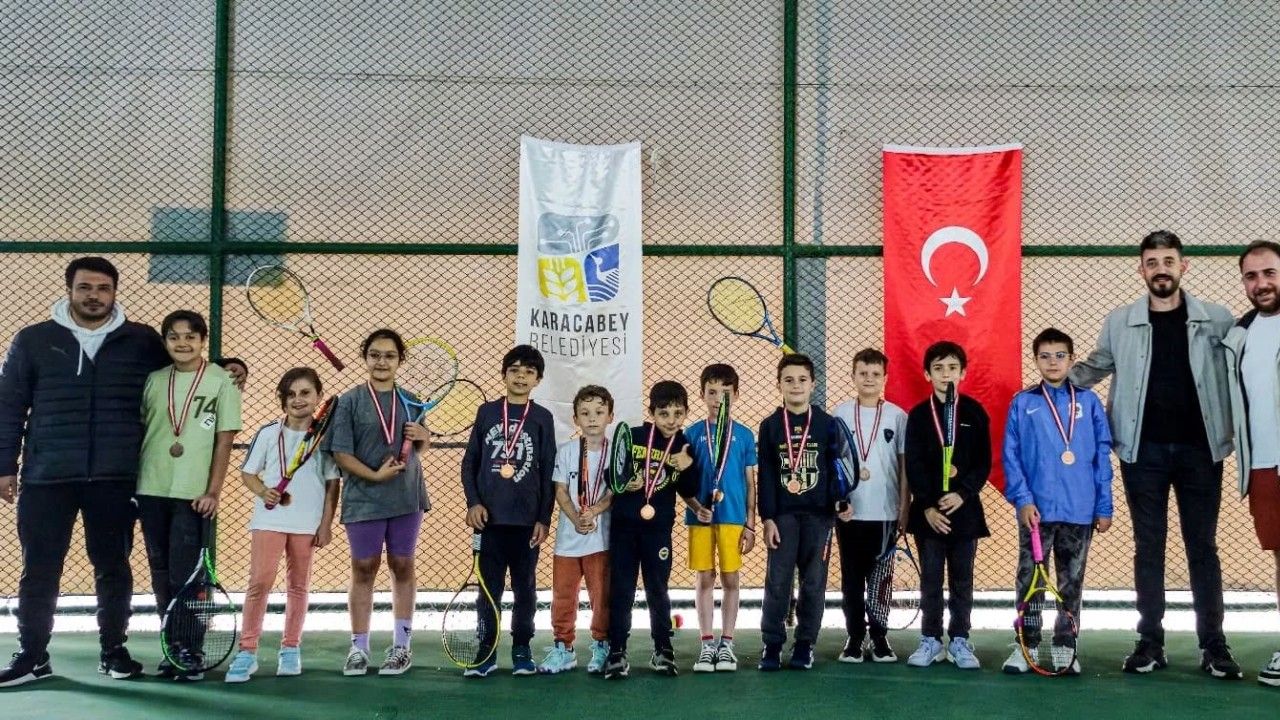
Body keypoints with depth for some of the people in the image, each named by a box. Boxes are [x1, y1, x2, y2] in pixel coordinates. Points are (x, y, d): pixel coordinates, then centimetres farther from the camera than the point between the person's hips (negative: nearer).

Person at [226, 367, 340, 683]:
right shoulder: (268, 433, 2)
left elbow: (332, 484, 3)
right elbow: (248, 473, 7)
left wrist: (326, 524, -1)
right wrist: (263, 491, -13)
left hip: (307, 523, 1)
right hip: (270, 518, -1)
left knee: (299, 585, 9)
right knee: (260, 580, -10)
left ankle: (290, 649, 21)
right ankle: (247, 651, -3)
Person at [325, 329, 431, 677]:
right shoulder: (349, 401, -2)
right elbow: (340, 453, -8)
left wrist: (423, 436, -4)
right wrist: (374, 475, -20)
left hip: (406, 498, 3)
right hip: (363, 499, -3)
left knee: (402, 568, 9)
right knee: (363, 570, 5)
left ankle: (401, 645, 18)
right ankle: (358, 648, 15)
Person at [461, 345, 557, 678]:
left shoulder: (542, 417, 2)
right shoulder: (487, 412, 6)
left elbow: (548, 473, 1)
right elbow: (469, 462, 8)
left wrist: (544, 519, -3)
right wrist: (473, 502, -4)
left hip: (527, 518, -1)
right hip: (490, 515, 1)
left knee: (525, 587, 7)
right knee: (489, 586, 6)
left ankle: (522, 651, 17)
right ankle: (486, 651, 14)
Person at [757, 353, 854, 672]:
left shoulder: (827, 424, 4)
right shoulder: (770, 426, 4)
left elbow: (834, 467, 4)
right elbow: (765, 476, 2)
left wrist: (840, 501, -12)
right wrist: (767, 518, -4)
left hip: (818, 514, 0)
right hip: (782, 514, 0)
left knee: (814, 582, 5)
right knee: (777, 582, 0)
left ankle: (805, 644, 14)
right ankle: (772, 644, 8)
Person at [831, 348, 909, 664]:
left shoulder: (897, 416, 2)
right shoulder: (840, 414, 2)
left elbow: (904, 464, 3)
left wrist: (904, 507, 1)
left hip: (885, 511, 0)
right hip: (848, 510, 0)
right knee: (852, 578, 6)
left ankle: (880, 637, 16)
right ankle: (854, 637, 15)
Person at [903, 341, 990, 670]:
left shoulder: (975, 412, 3)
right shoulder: (918, 415, 2)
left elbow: (984, 462, 1)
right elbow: (914, 466, -3)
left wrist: (963, 493, -12)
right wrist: (928, 507, -11)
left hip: (964, 508, 0)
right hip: (929, 512, 0)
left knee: (962, 580, 7)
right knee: (931, 579, 6)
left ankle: (959, 640, 15)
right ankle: (931, 640, 14)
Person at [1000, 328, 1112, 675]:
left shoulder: (1088, 402, 4)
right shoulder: (1022, 403, 1)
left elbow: (1102, 456, 4)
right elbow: (1010, 456, -2)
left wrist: (1104, 507, 2)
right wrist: (1022, 499, -11)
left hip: (1080, 510, 1)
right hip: (1036, 509, -1)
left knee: (1071, 582, 11)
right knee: (1029, 580, 6)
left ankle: (1065, 646, 21)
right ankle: (1025, 645, 16)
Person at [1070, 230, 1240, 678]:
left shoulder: (1217, 320, 2)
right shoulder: (1119, 322, 4)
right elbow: (1094, 368, 14)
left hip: (1199, 449, 0)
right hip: (1143, 451, 1)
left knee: (1203, 547, 6)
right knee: (1148, 547, 7)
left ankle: (1213, 644, 14)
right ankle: (1150, 642, 14)